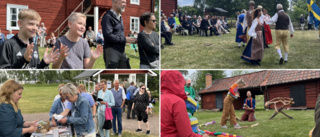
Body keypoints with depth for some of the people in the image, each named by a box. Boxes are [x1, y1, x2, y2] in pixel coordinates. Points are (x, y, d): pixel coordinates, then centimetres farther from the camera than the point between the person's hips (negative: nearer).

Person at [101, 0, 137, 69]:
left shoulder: (119, 17, 17)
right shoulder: (108, 17, -11)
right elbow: (108, 36, -21)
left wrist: (130, 40, 5)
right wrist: (125, 39, -18)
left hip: (121, 50, 9)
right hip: (111, 50, -9)